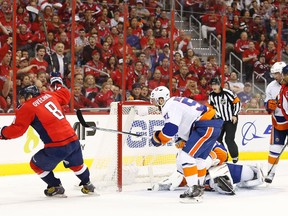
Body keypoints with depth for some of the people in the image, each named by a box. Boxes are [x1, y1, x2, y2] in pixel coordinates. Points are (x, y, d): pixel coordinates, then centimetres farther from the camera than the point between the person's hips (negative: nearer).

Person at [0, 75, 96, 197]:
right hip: (73, 139, 7)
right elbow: (65, 96, 28)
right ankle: (88, 186, 42)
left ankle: (55, 187, 17)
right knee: (76, 164, 31)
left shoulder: (27, 108, -5)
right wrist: (58, 84, 44)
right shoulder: (49, 96, 12)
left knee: (37, 164, 14)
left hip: (57, 146, -7)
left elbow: (17, 130, -8)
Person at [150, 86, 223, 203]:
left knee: (186, 157, -12)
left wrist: (157, 138, -3)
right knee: (198, 158, 20)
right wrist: (182, 140, 20)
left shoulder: (170, 106, -10)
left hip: (207, 127, -11)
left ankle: (194, 190, -14)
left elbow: (170, 129, -19)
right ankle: (199, 187, 30)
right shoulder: (176, 103, 22)